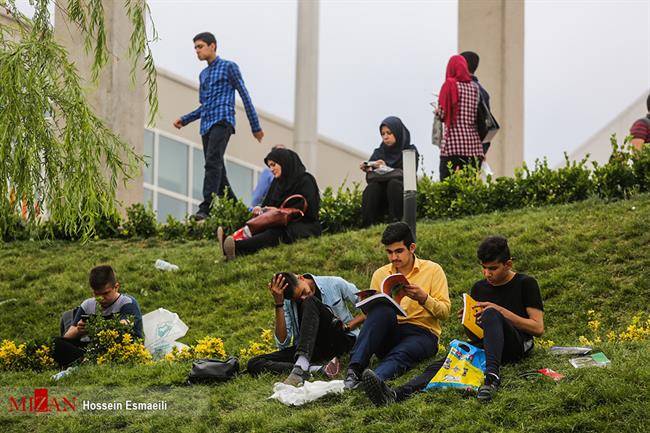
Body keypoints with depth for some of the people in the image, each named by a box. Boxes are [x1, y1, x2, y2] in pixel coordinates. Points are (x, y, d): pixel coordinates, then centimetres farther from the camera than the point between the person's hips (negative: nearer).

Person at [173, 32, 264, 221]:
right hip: (206, 125, 8)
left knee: (212, 162, -23)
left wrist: (255, 127, 0)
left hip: (222, 121, -8)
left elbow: (245, 96, 2)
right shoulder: (203, 75, 26)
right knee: (217, 169, 3)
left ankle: (206, 208, -34)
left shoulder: (229, 67, 4)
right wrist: (185, 119, 16)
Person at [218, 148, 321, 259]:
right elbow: (267, 203, 21)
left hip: (306, 225, -7)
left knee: (275, 233, -38)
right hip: (282, 225, 7)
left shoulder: (305, 180, -1)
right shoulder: (277, 182, 22)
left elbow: (308, 209, -13)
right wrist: (261, 209, -4)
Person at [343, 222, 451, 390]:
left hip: (422, 333, -2)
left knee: (400, 354, -37)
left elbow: (444, 312, 1)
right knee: (383, 310, -32)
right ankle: (355, 368, -48)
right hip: (388, 334, 2)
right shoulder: (380, 274, 16)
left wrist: (423, 298, -16)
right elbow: (371, 313, 17)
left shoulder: (432, 270, 7)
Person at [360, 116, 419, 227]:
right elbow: (371, 178, 7)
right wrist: (368, 170, -16)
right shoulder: (378, 153, 15)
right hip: (382, 199, 3)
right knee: (372, 187, -28)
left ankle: (396, 222, -37)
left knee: (394, 183, -33)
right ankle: (368, 225, -35)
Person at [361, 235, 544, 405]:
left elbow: (538, 328, -1)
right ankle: (395, 395, -53)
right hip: (482, 345, 4)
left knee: (491, 314, -35)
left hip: (517, 346, -4)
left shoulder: (525, 284, 5)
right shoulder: (479, 288, 20)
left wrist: (502, 311, -10)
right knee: (442, 365, -27)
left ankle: (492, 376, -55)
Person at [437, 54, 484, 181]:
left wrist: (437, 111, 14)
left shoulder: (449, 86, -4)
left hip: (453, 146, -5)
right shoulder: (475, 87, 10)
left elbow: (442, 114, -6)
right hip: (473, 144, 5)